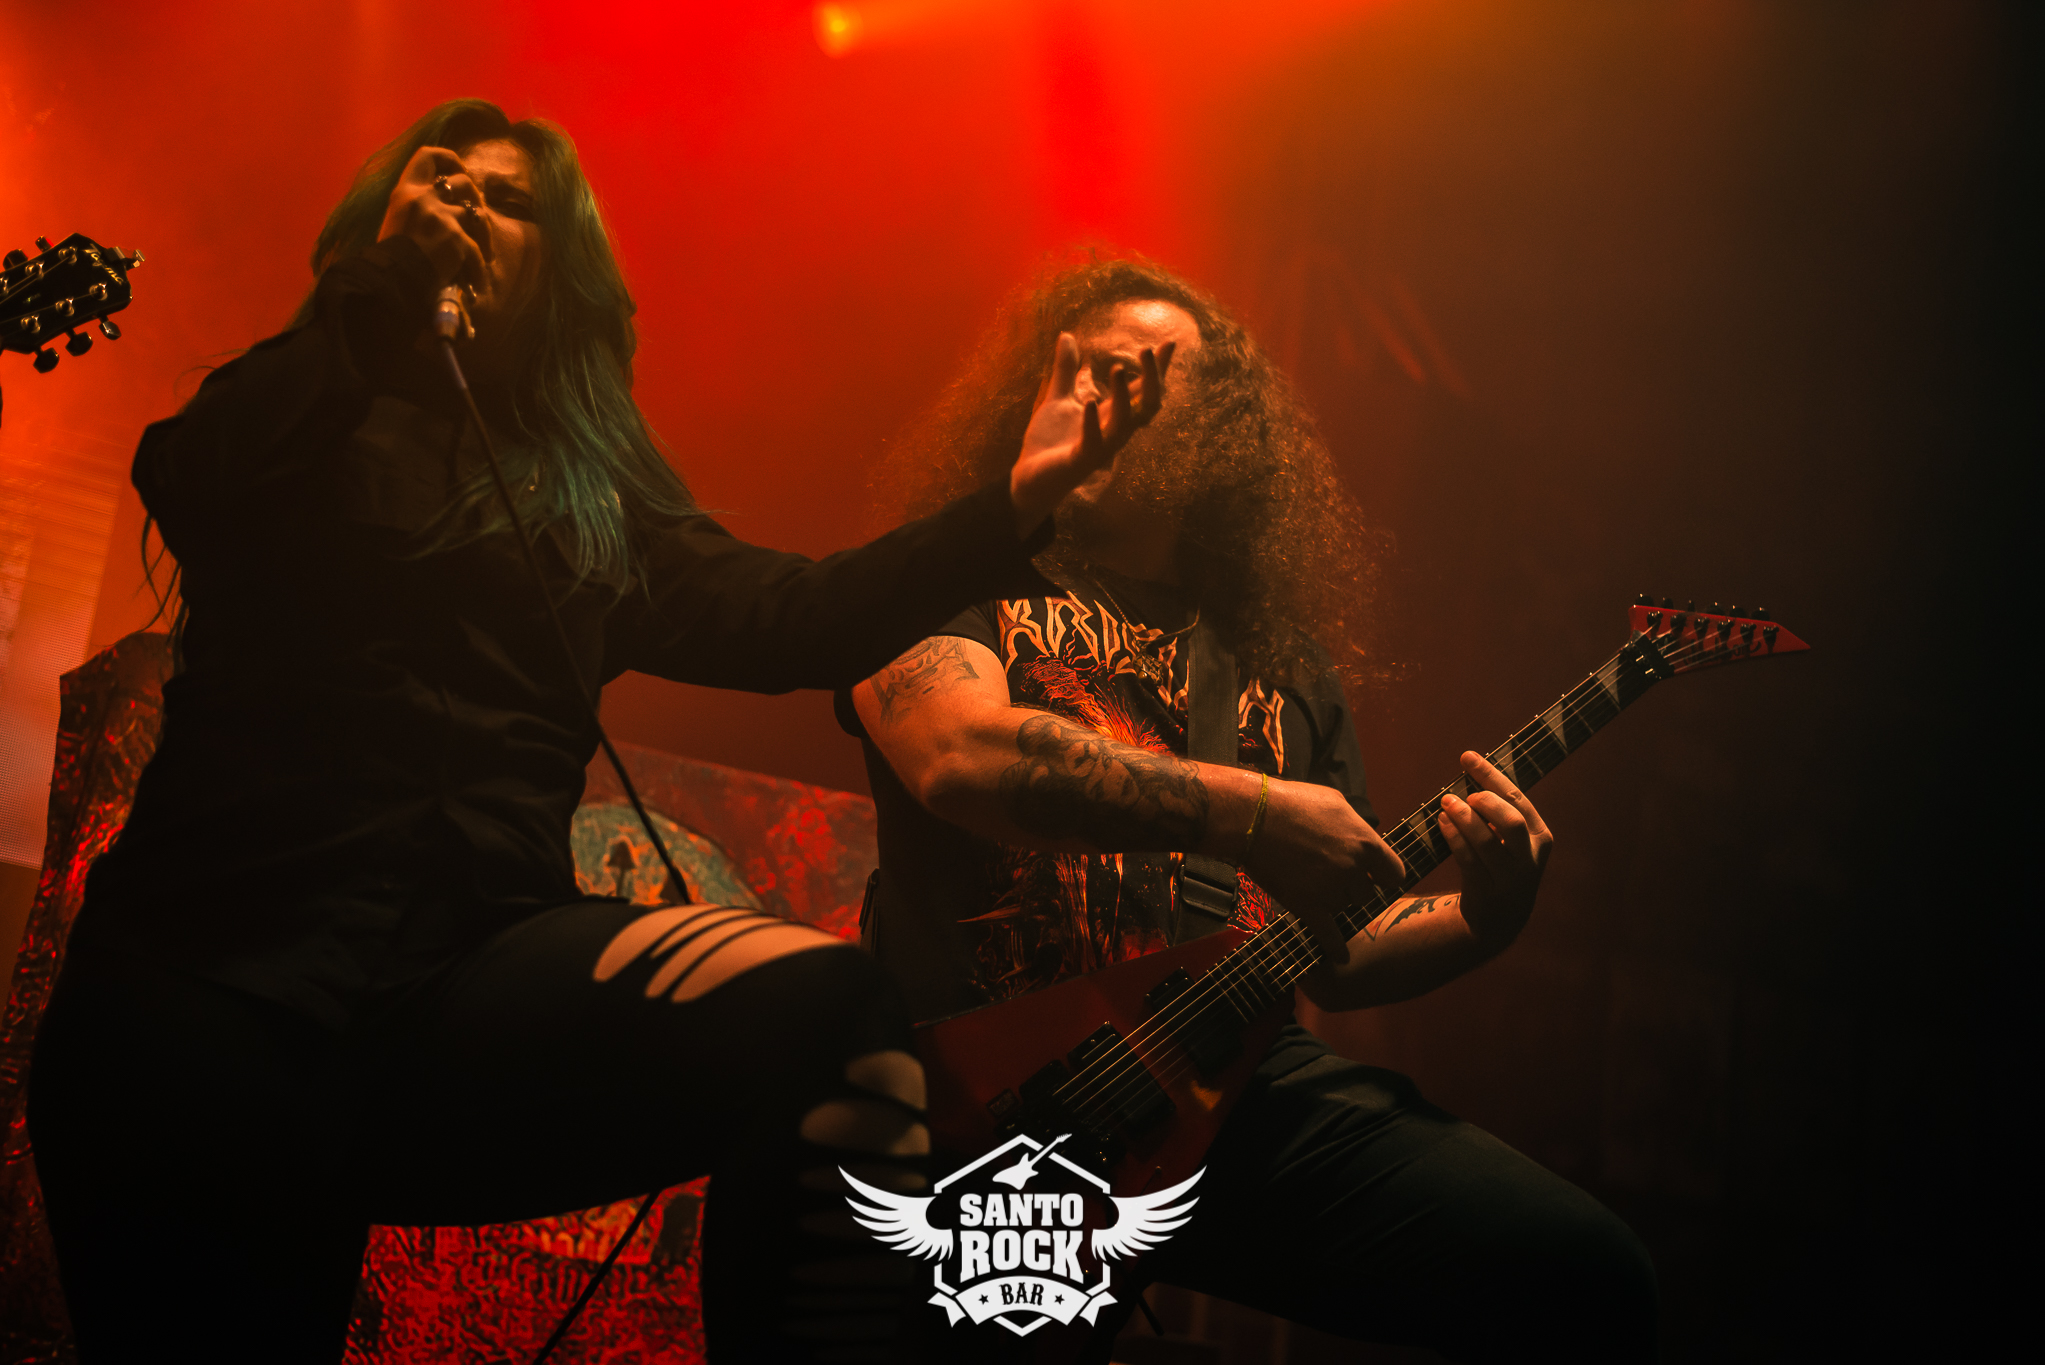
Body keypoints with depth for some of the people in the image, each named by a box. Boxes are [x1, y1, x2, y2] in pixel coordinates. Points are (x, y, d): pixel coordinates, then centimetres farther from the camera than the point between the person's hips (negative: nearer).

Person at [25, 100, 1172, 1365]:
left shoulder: (602, 494, 25)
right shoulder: (299, 416, 19)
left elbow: (787, 618, 11)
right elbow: (189, 488, -4)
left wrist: (1016, 504, 2)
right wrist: (382, 298, -3)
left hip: (482, 947, 2)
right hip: (232, 935, -1)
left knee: (827, 1010, -27)